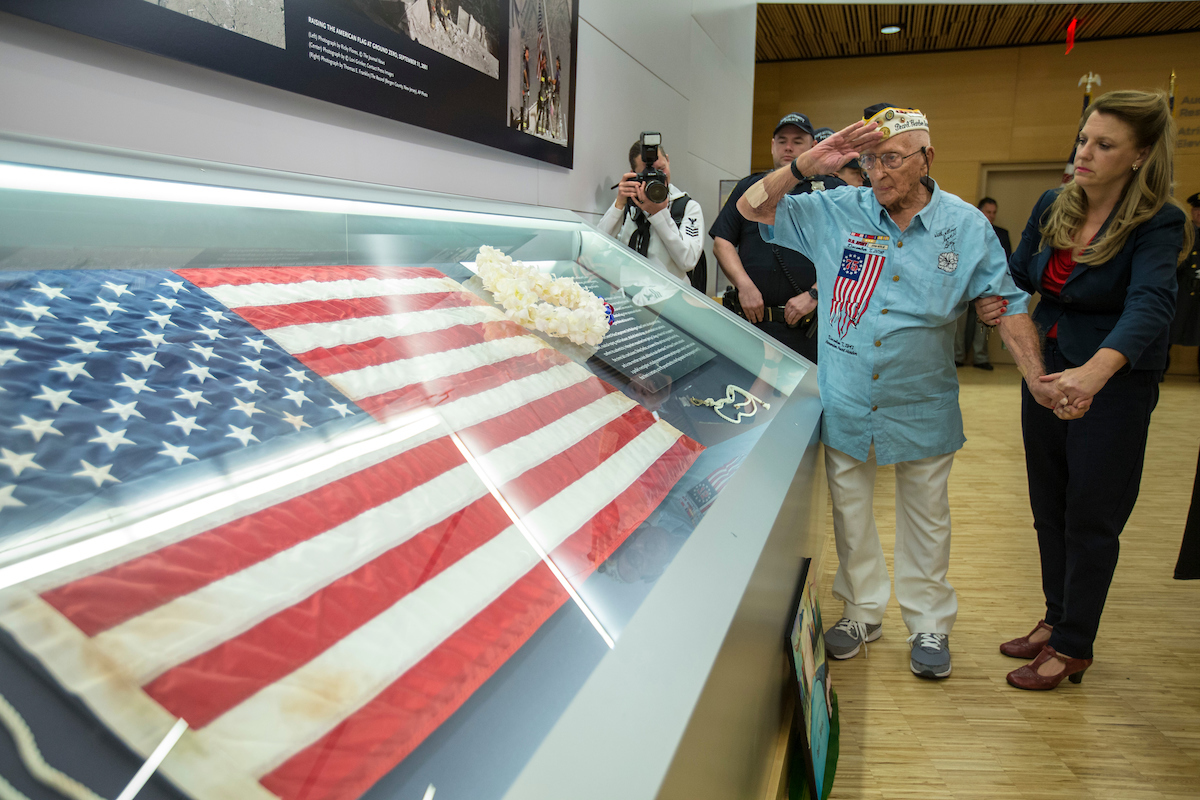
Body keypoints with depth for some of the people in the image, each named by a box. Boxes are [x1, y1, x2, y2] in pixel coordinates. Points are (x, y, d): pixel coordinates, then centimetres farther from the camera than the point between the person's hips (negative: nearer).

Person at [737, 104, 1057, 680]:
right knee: (850, 513, 13)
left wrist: (1037, 378, -8)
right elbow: (752, 207, -3)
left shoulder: (967, 226, -2)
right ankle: (862, 612, 33)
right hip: (845, 402, 1)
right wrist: (807, 164, -17)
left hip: (922, 408, 0)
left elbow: (1007, 306, 1)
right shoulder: (837, 212, -3)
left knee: (926, 518, 12)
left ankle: (928, 623, 32)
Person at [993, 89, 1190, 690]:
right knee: (1049, 508, 16)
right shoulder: (1054, 206, 0)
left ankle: (1073, 647, 23)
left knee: (1090, 520, 6)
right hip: (1047, 370, 6)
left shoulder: (1158, 224, -17)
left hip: (1113, 383, -6)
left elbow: (1150, 306, -34)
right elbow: (1020, 273, 12)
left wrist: (1095, 372, -53)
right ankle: (1055, 620, 36)